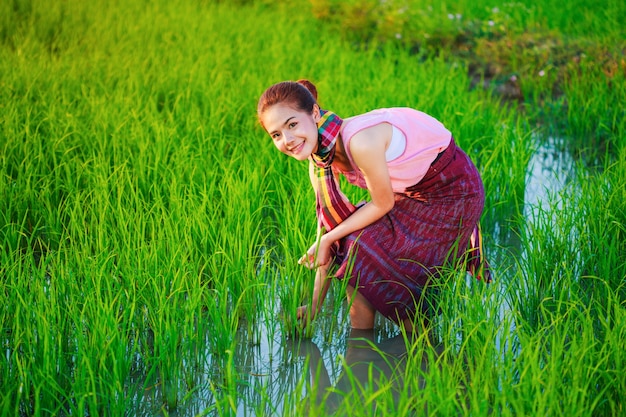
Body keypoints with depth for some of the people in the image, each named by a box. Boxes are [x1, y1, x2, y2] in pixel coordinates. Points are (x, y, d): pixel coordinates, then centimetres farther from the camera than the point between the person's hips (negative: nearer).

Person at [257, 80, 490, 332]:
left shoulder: (359, 141, -35)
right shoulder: (318, 162, -7)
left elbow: (383, 204, -20)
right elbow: (328, 224, 0)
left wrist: (327, 240, -13)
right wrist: (314, 306, 2)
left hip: (453, 194, -8)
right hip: (413, 195, 8)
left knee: (362, 257, -12)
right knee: (345, 248, -1)